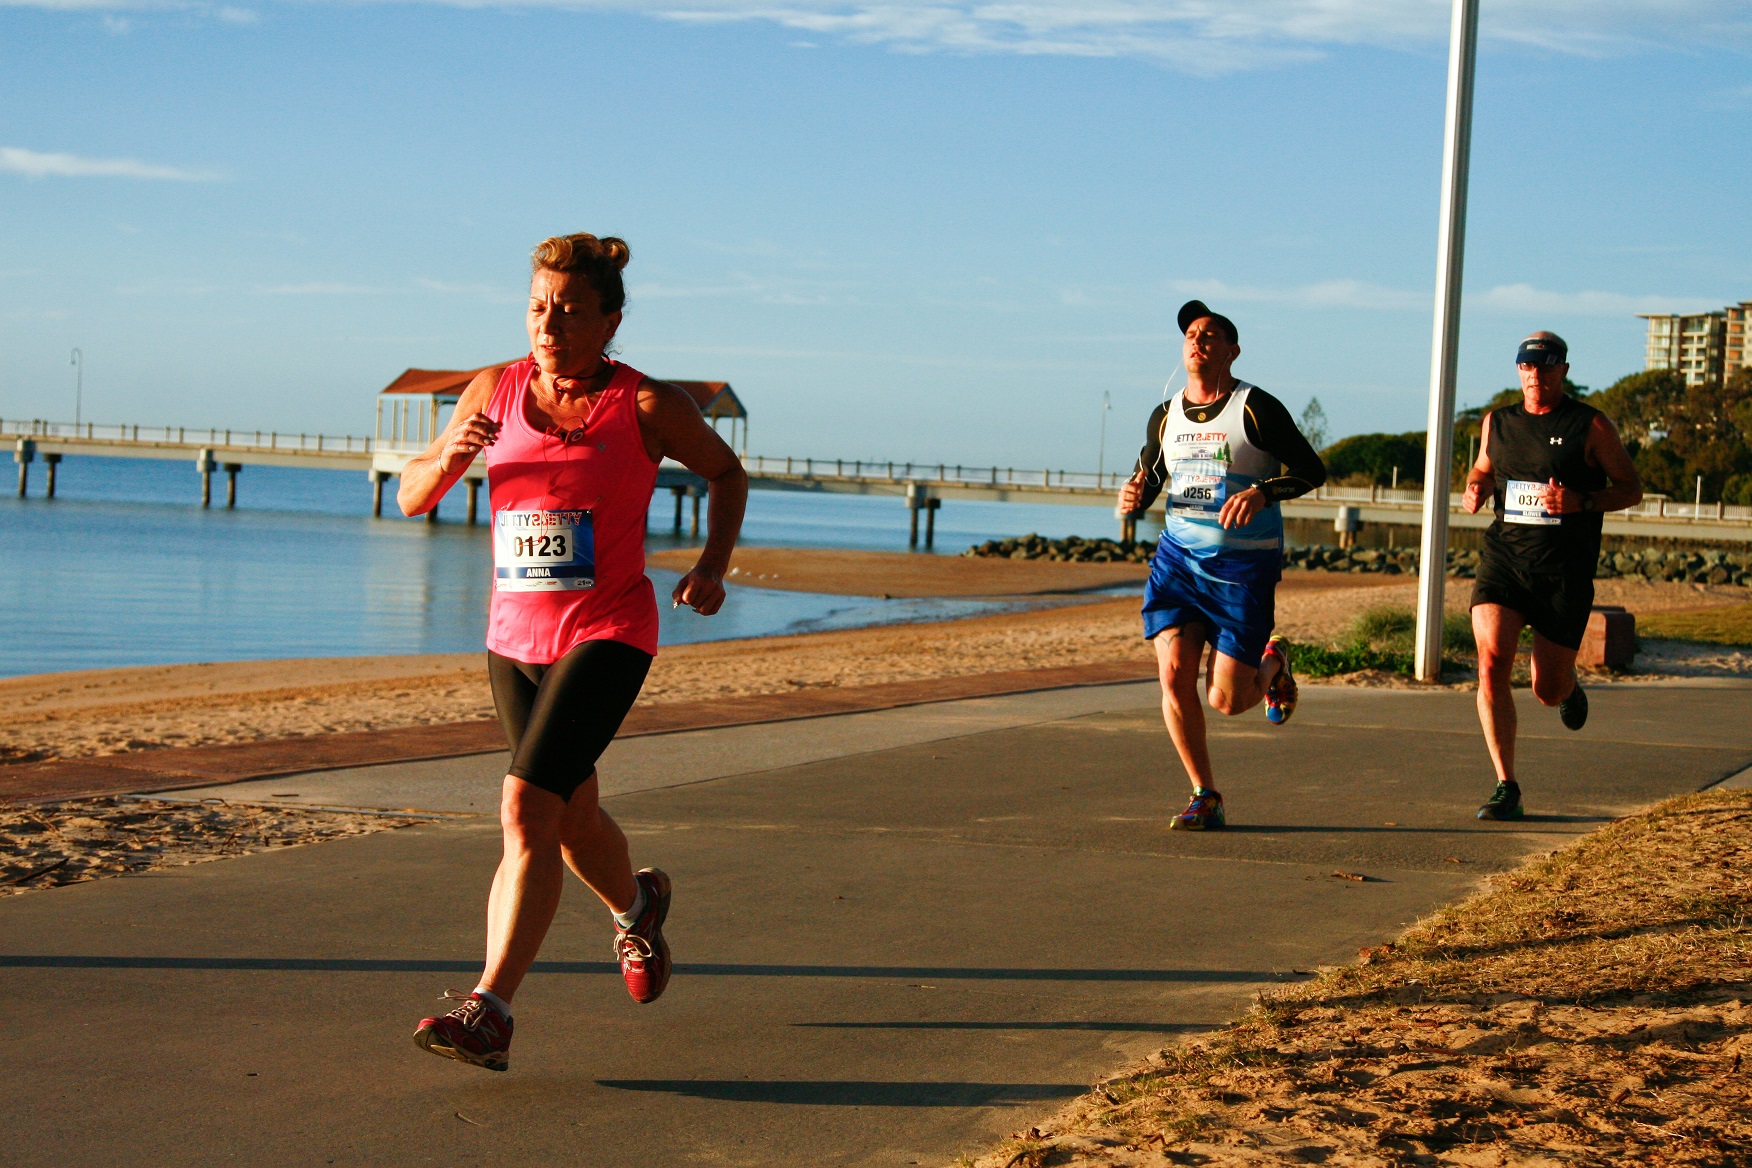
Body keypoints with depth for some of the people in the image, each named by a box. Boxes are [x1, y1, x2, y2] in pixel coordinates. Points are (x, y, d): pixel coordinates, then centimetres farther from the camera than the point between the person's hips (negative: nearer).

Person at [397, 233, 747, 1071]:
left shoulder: (646, 406, -9)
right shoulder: (496, 391, 1)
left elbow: (727, 474, 8)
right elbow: (411, 499, 5)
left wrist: (712, 569, -6)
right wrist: (449, 457, -17)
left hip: (607, 634, -5)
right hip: (515, 637, 5)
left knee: (526, 808, -21)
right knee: (571, 820, 19)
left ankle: (489, 1012, -21)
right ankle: (636, 906, 52)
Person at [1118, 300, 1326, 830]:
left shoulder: (1256, 408, -7)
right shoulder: (1165, 416, 9)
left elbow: (1312, 470, -7)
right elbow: (1146, 482, 20)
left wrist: (1262, 491, -24)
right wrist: (1132, 498, -4)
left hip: (1245, 564, -4)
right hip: (1179, 553, 4)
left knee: (1225, 700, -5)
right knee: (1173, 675, -11)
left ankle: (1272, 663, 31)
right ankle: (1205, 798, 3)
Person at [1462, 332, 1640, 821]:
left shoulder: (1590, 426, -1)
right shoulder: (1498, 423, 9)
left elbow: (1631, 489, 3)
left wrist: (1581, 501, -15)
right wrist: (1476, 489, 4)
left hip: (1565, 566, -2)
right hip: (1503, 556, 2)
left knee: (1549, 691, 4)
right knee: (1491, 662, -19)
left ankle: (1570, 685, 45)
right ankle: (1506, 787, -12)